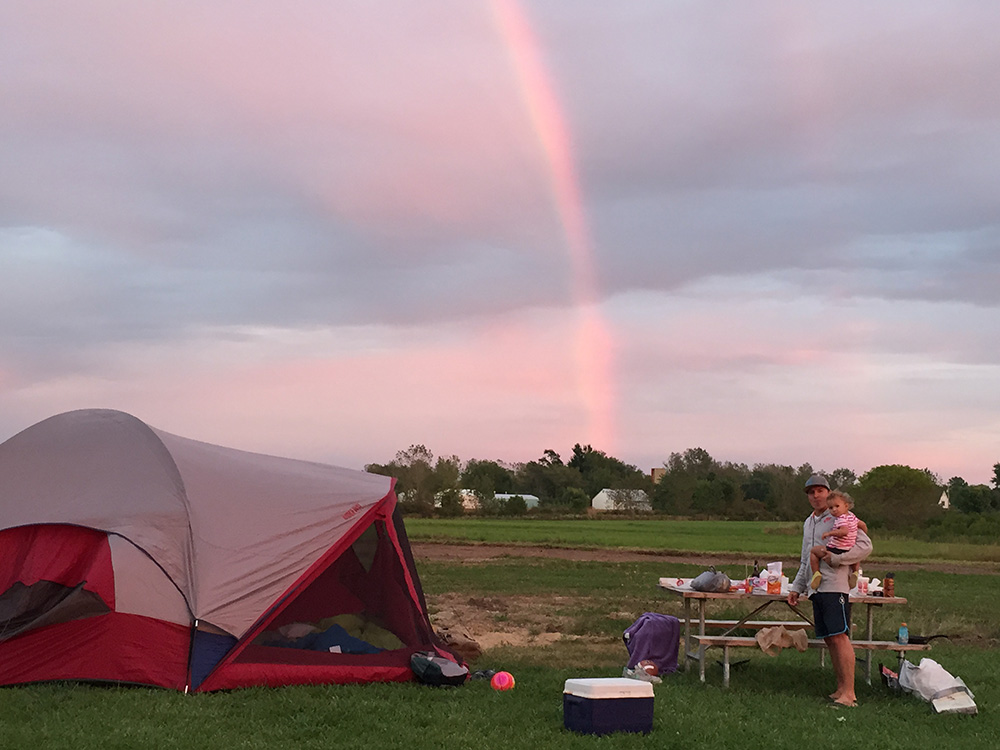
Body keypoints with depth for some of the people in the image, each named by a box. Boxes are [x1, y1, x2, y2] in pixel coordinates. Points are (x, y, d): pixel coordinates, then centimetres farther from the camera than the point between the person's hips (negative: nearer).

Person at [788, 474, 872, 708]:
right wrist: (796, 588, 25)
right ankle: (840, 688, 12)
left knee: (839, 637, -14)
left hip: (835, 587, -8)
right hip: (816, 588, 8)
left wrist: (836, 559, -17)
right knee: (829, 639, 7)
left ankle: (849, 693, -16)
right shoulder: (808, 523, 23)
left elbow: (865, 546, -12)